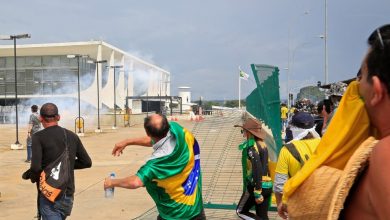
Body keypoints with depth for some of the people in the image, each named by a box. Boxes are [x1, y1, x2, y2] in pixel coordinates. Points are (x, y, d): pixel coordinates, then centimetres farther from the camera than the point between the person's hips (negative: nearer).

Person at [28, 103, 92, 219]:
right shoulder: (72, 136, 5)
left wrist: (33, 177, 0)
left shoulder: (39, 137, -10)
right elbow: (87, 162, 9)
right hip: (68, 195, 6)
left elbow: (36, 167, -21)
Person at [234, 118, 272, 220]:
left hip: (256, 185, -8)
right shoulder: (262, 144, 12)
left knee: (241, 211, 9)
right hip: (267, 185, 8)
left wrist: (257, 192, -22)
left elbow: (257, 169, -22)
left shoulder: (251, 146, -14)